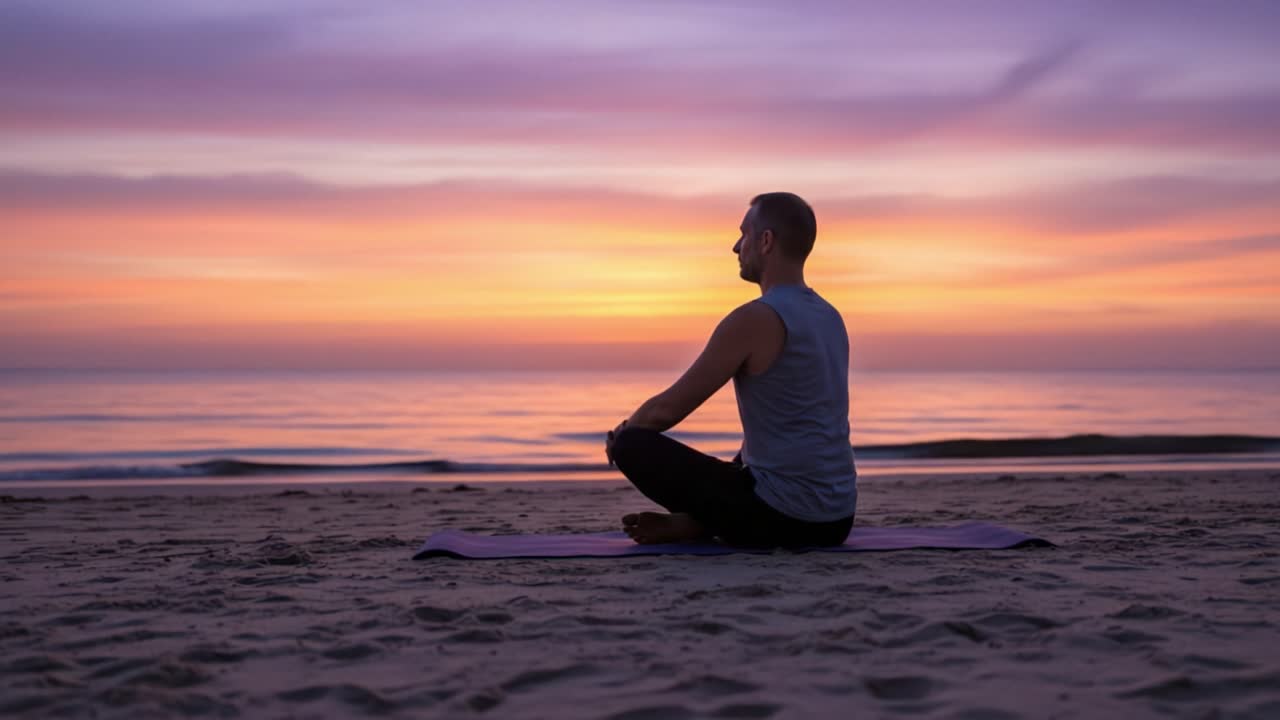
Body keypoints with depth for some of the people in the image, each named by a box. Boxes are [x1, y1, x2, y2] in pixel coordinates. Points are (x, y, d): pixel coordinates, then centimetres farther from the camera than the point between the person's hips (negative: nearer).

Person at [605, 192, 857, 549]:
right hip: (835, 520, 8)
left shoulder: (753, 319, -14)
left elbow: (666, 409, -9)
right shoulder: (829, 318, 13)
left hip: (781, 515, -8)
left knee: (632, 446, -2)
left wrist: (621, 434, 14)